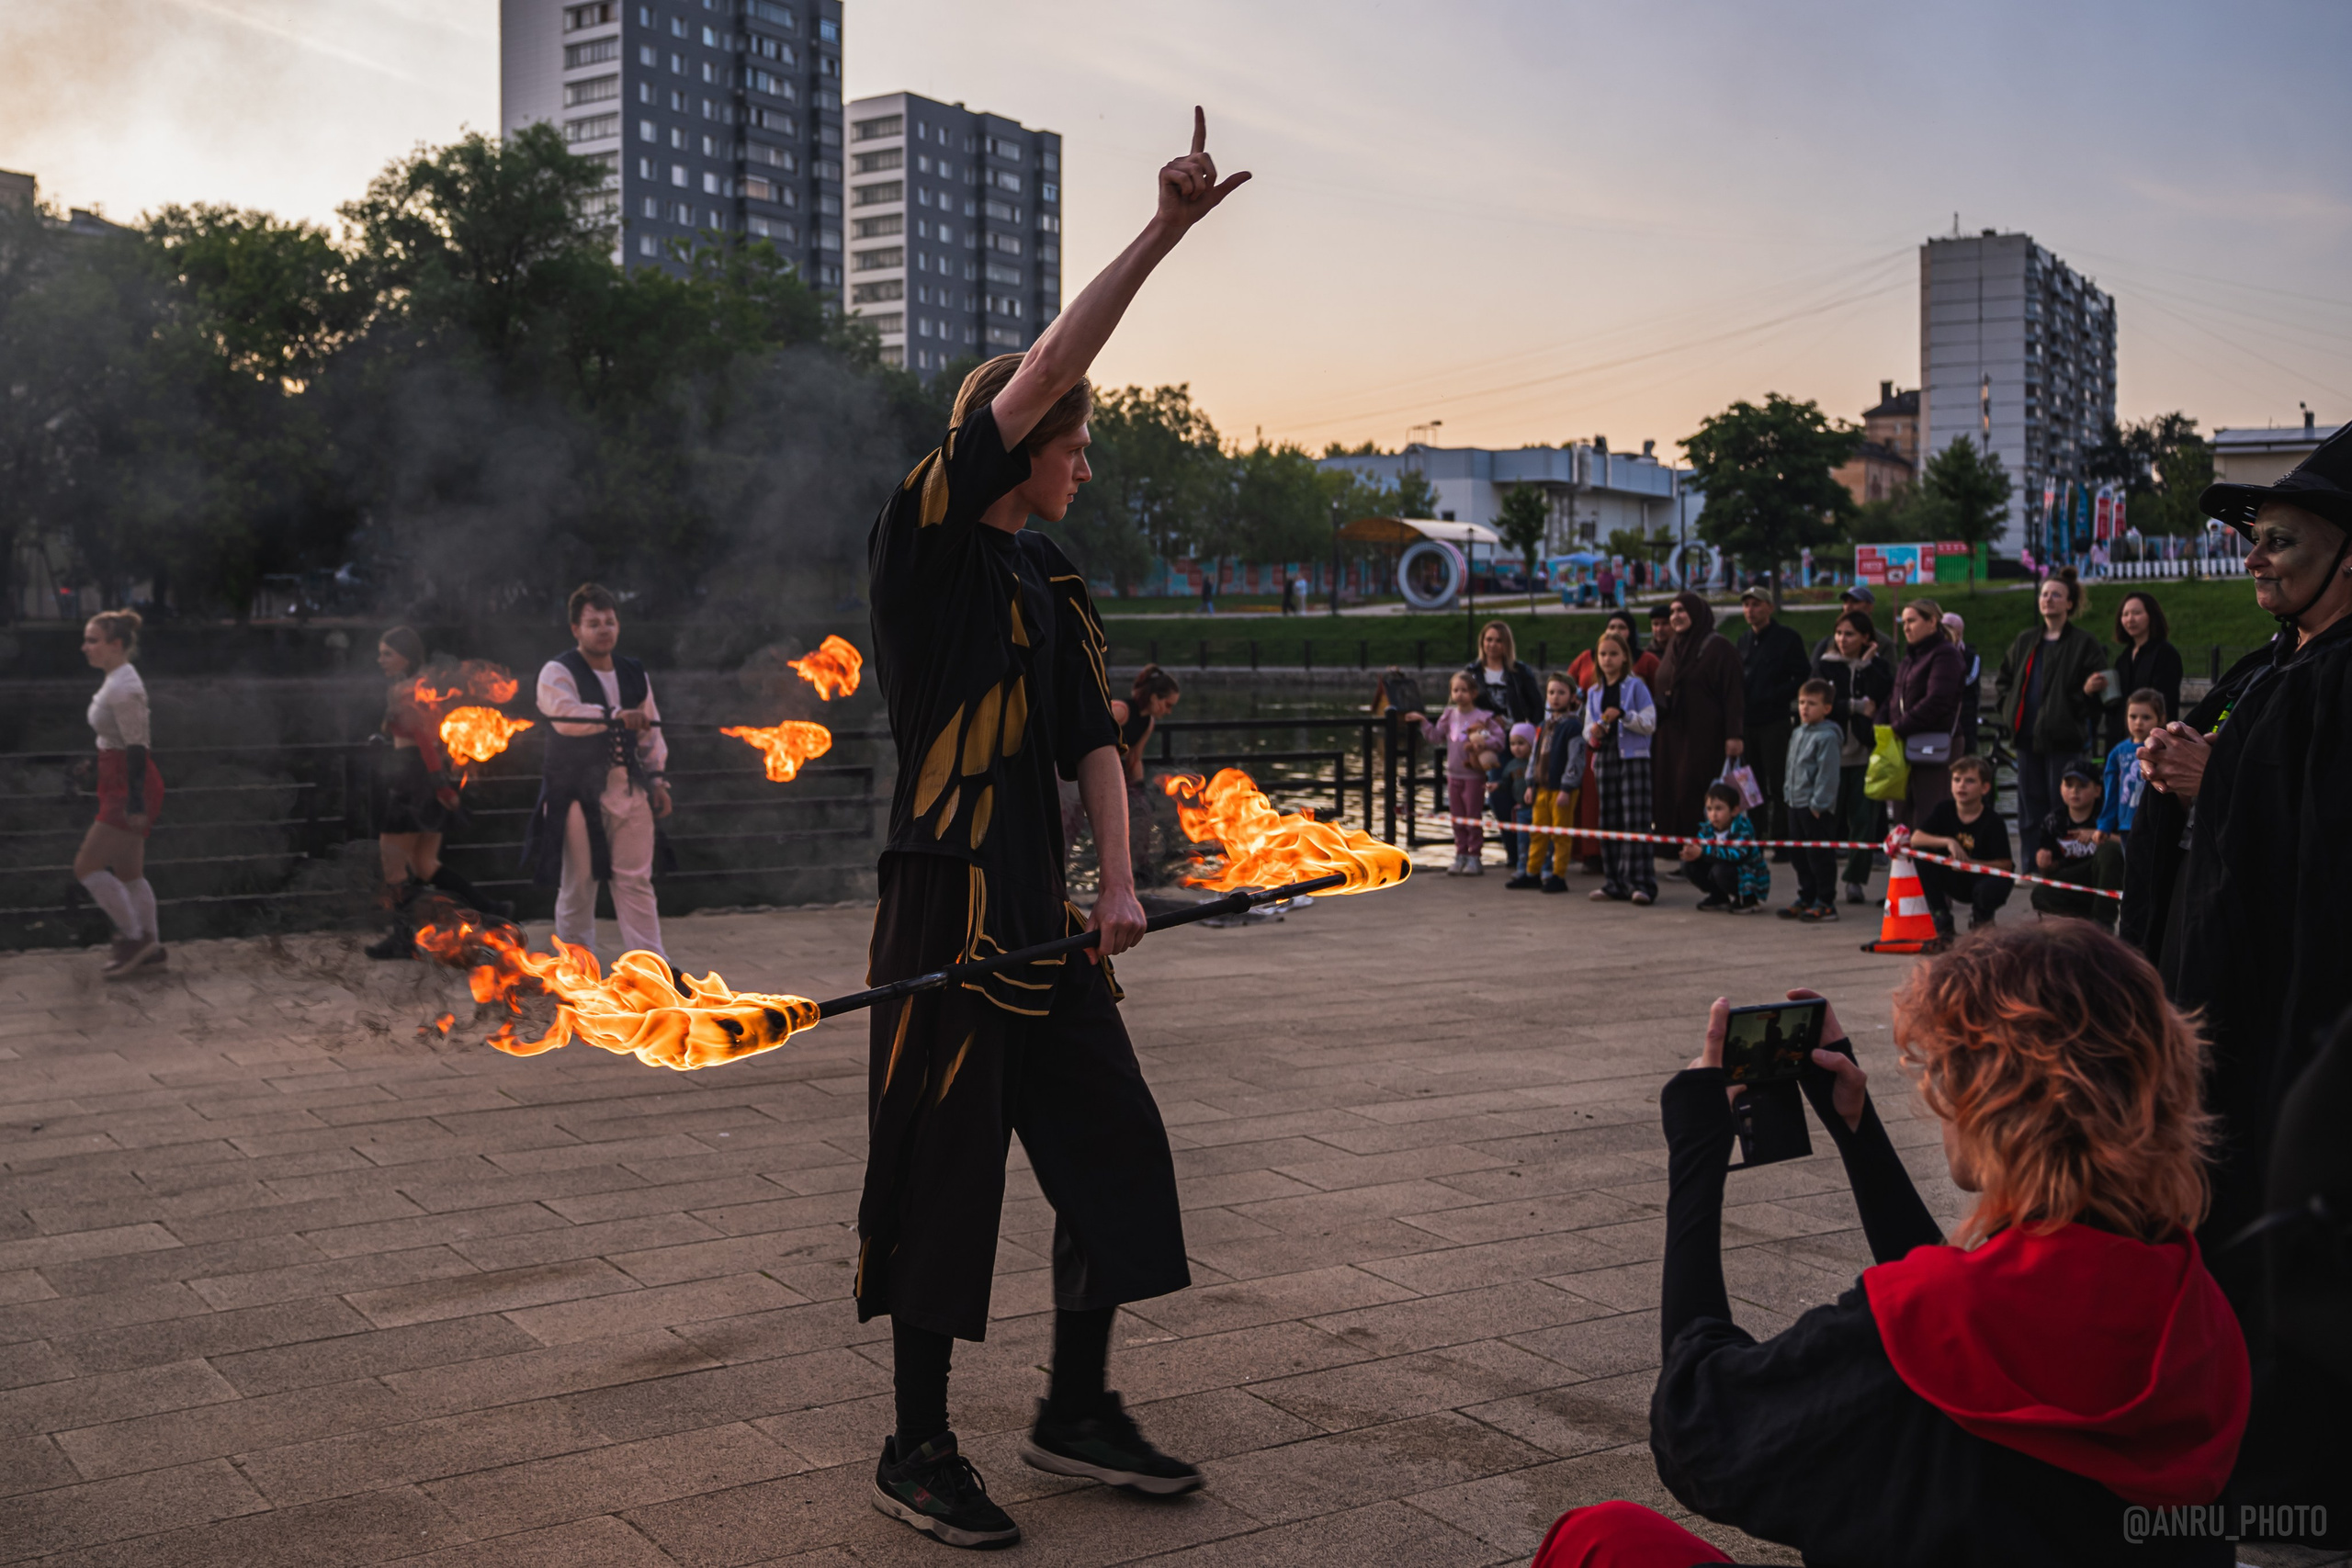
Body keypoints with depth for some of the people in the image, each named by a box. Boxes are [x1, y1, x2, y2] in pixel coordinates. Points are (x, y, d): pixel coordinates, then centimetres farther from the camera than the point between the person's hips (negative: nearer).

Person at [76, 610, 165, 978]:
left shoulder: (122, 688, -18)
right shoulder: (117, 680, 12)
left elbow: (135, 748, -22)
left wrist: (135, 805, -24)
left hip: (131, 788, -10)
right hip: (121, 786, 10)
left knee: (87, 867, -6)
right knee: (128, 873, 15)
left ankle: (132, 937, 2)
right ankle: (150, 948, 21)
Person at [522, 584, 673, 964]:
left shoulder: (635, 674, 13)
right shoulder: (558, 673, -5)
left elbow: (650, 734, 18)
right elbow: (565, 714, -26)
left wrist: (657, 779, 9)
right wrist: (617, 716, -34)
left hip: (630, 790, 4)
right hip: (578, 793, -4)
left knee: (636, 881, 5)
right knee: (577, 883, 2)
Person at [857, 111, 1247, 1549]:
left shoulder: (1047, 582, 16)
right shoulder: (929, 544, -8)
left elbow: (1094, 737, 12)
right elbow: (1046, 367, -16)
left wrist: (1120, 881, -1)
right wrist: (1164, 232, -15)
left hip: (1040, 917, 8)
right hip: (946, 909, -8)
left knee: (1116, 1145, 10)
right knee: (945, 1171, -1)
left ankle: (1077, 1409, 25)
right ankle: (919, 1450, 15)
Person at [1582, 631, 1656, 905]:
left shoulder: (1636, 686, 0)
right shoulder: (1594, 692, 15)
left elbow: (1650, 723, -5)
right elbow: (1588, 727, 15)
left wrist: (1623, 715, -18)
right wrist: (1593, 733, -7)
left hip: (1633, 757, -5)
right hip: (1605, 757, 5)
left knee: (1635, 821, -11)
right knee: (1608, 822, 7)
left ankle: (1640, 882, -12)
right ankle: (1614, 882, 13)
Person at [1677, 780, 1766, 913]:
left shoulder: (1743, 828, -25)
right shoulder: (1707, 828, -5)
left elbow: (1737, 854, -39)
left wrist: (1703, 852, -41)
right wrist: (1691, 853, -37)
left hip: (1751, 881, -7)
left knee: (1720, 870, -34)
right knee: (1689, 865, -6)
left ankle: (1748, 900, -8)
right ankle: (1720, 898, 11)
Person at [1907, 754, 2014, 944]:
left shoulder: (1993, 821, -17)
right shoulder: (1945, 811, -7)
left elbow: (2006, 864, -21)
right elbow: (1915, 839, -19)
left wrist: (1970, 863, -34)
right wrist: (1948, 842, -33)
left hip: (1981, 879, -3)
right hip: (1954, 883, 3)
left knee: (1991, 889, -38)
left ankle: (1981, 918, 6)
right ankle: (1943, 926, -10)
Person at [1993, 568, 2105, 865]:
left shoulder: (2083, 643, -1)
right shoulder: (2025, 640, 15)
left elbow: (2097, 687, -3)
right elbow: (2003, 679, 24)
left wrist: (2087, 693, -24)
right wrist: (2009, 707, 9)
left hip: (2063, 737, -5)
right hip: (2027, 737, 5)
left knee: (2062, 808, -4)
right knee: (2031, 808, 7)